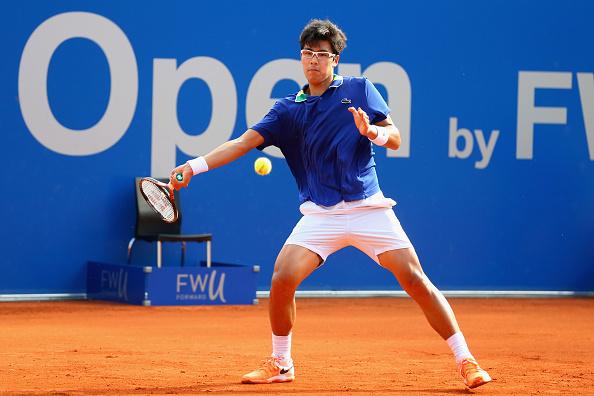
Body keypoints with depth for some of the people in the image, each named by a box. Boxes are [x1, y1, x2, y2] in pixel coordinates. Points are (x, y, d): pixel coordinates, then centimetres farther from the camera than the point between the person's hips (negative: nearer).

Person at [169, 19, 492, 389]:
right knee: (282, 279, -14)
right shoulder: (288, 109, 9)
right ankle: (280, 364, 9)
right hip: (320, 215, 2)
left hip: (368, 208, -1)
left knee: (415, 279, -10)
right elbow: (243, 142, 2)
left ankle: (465, 360, -1)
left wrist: (372, 131, -19)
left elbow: (395, 139, 4)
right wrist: (196, 165, -10)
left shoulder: (360, 89, 6)